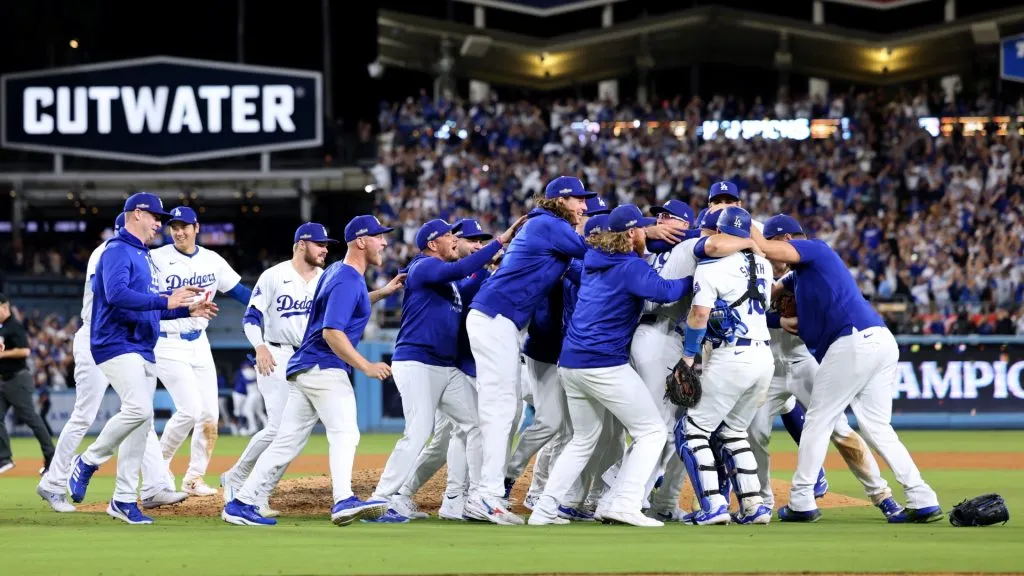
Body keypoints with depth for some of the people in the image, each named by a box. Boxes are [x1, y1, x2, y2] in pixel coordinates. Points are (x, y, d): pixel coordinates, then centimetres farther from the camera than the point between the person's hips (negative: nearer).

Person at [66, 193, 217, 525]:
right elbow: (116, 294, -24)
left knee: (142, 422, 5)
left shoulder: (144, 258, 22)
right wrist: (165, 302, -27)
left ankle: (124, 500, 7)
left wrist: (188, 310, 12)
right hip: (117, 345, -10)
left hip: (144, 351, 10)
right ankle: (88, 463, -8)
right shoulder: (118, 251, -8)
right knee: (139, 408, -25)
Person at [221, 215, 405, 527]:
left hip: (304, 370, 10)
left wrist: (382, 292, 29)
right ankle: (343, 501, -37)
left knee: (288, 441, 9)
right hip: (325, 369, -10)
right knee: (344, 433, -20)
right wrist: (366, 366, -22)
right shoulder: (348, 280, -13)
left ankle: (241, 504, 9)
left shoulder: (337, 272, 17)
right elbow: (332, 332, -21)